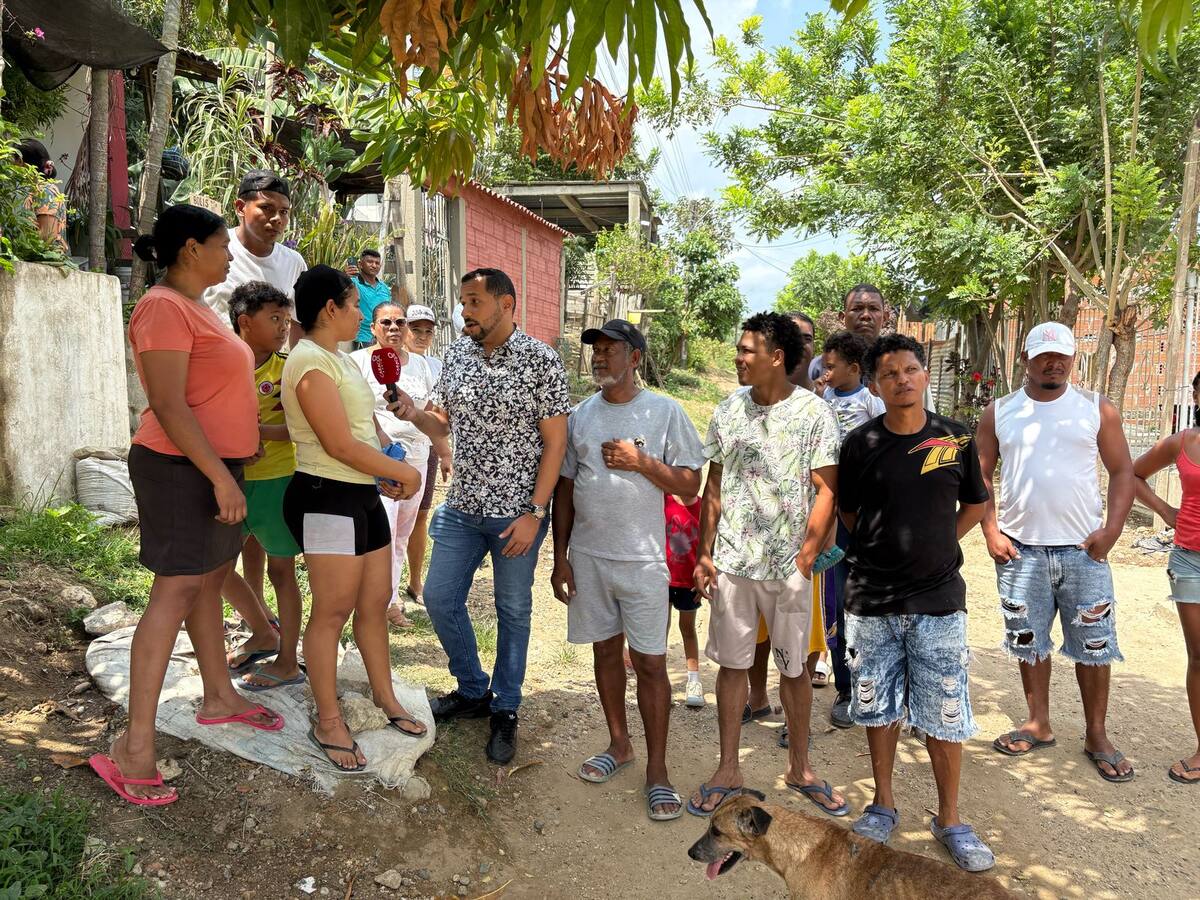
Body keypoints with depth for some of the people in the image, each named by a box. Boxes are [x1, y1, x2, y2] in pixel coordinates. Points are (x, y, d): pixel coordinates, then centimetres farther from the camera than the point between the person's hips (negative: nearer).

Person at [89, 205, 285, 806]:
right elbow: (168, 406, -23)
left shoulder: (196, 307, 15)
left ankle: (219, 697, 31)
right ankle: (134, 746, -5)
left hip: (216, 465, 10)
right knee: (175, 592, -9)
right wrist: (222, 478, -25)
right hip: (181, 467, -10)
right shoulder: (164, 308, -16)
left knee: (210, 581, 17)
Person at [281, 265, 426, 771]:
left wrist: (384, 477, 8)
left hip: (362, 495, 10)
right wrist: (404, 473, -10)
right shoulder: (311, 361, -16)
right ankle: (328, 723, 11)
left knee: (376, 602, 15)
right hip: (326, 497, -10)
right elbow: (339, 445, -20)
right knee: (333, 610, -2)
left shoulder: (338, 358, 16)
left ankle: (385, 697, 30)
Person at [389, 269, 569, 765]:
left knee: (513, 611, 8)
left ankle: (505, 710, 26)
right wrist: (413, 414, -11)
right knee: (439, 598, 9)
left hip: (517, 512, -5)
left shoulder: (540, 359, -12)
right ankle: (473, 690, 32)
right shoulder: (456, 354, 4)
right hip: (462, 506, 5)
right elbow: (444, 423, 12)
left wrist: (534, 513, -16)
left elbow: (555, 441, -12)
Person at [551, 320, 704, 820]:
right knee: (606, 649, 14)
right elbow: (564, 490, 10)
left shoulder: (665, 413, -3)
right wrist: (560, 557, 6)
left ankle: (657, 768, 12)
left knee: (650, 662, 0)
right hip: (588, 556, 4)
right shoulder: (579, 416, 7)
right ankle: (619, 744, 32)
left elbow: (690, 486, -4)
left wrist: (642, 462, -18)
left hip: (643, 558, -4)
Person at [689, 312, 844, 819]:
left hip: (788, 567, -2)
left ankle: (799, 767, 29)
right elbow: (714, 487, 10)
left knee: (794, 668, 10)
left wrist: (805, 559, -12)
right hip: (732, 562, 3)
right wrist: (705, 553, 6)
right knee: (732, 663, 9)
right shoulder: (729, 410, 5)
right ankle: (727, 770, 23)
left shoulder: (813, 413, -6)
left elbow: (826, 492, -7)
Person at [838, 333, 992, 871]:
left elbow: (974, 504, 12)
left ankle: (949, 820, 23)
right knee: (879, 710, 12)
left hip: (938, 600, 0)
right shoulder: (861, 443, -4)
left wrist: (935, 546, 5)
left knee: (945, 717, 5)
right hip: (871, 600, 0)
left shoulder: (956, 440, -1)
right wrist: (884, 550, 7)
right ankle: (883, 805, 30)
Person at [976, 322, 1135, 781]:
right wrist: (991, 532, -3)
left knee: (1093, 645, 4)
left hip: (1083, 549, -1)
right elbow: (981, 476, 6)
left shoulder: (1098, 410, 3)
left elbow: (1122, 472, 4)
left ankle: (1097, 736, 18)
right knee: (1029, 641, 11)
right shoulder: (999, 412, 5)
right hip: (1019, 549, 1)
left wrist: (1111, 529, -7)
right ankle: (1039, 724, 26)